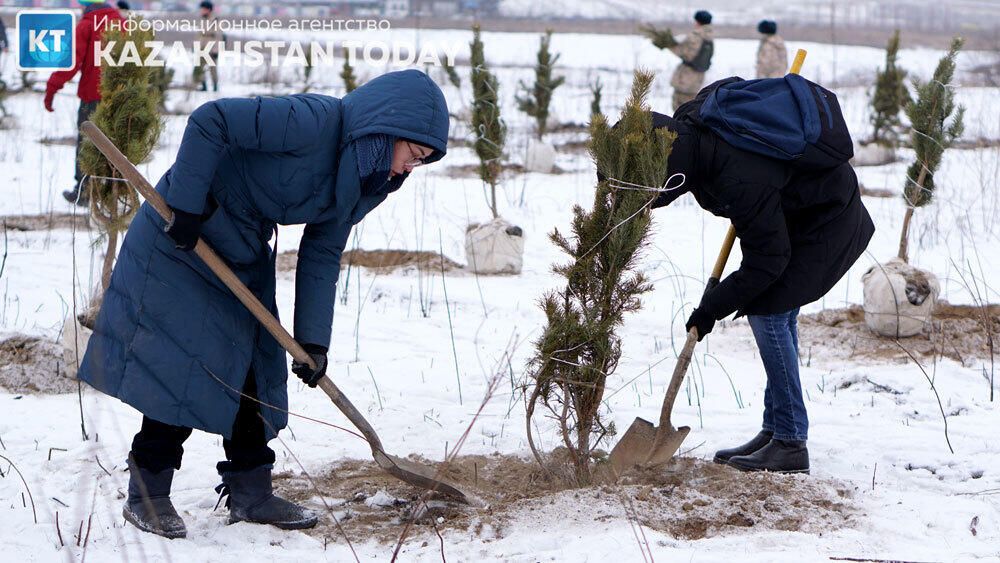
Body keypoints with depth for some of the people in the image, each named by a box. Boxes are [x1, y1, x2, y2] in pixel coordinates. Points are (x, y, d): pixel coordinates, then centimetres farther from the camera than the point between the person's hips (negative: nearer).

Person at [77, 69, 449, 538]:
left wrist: (313, 340, -2)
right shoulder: (314, 122, -28)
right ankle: (146, 495, 1)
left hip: (243, 255, 9)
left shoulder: (359, 186, -1)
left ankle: (250, 494, 17)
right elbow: (210, 120, -30)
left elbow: (320, 257, 3)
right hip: (183, 235, -9)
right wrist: (187, 207, -26)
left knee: (253, 365, 8)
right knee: (180, 358, -8)